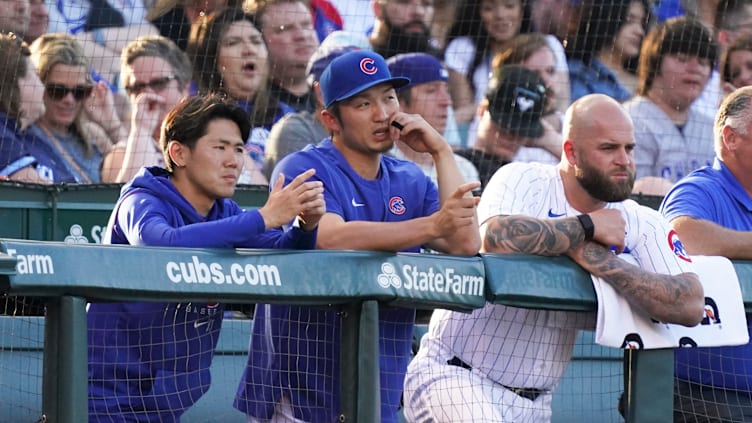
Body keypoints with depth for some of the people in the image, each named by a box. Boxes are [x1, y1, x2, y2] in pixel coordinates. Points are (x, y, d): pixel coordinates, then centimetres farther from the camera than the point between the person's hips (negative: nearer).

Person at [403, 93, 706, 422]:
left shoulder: (640, 224, 0)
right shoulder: (523, 182, -9)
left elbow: (690, 306, -13)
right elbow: (496, 238, -32)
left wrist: (602, 262, -23)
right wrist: (587, 226, -19)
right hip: (452, 373, -5)